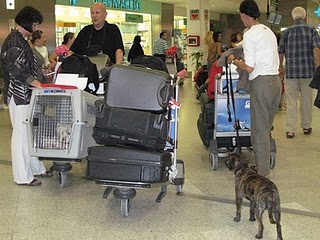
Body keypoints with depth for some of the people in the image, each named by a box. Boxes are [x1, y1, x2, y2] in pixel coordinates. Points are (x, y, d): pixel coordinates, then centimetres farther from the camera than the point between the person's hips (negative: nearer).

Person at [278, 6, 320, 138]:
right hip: (308, 70, 0)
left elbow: (281, 52, 10)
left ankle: (290, 130, 1)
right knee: (307, 100, 12)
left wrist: (281, 67, 25)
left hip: (290, 71, 0)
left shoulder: (286, 32, 4)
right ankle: (306, 126, 23)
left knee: (291, 101, 4)